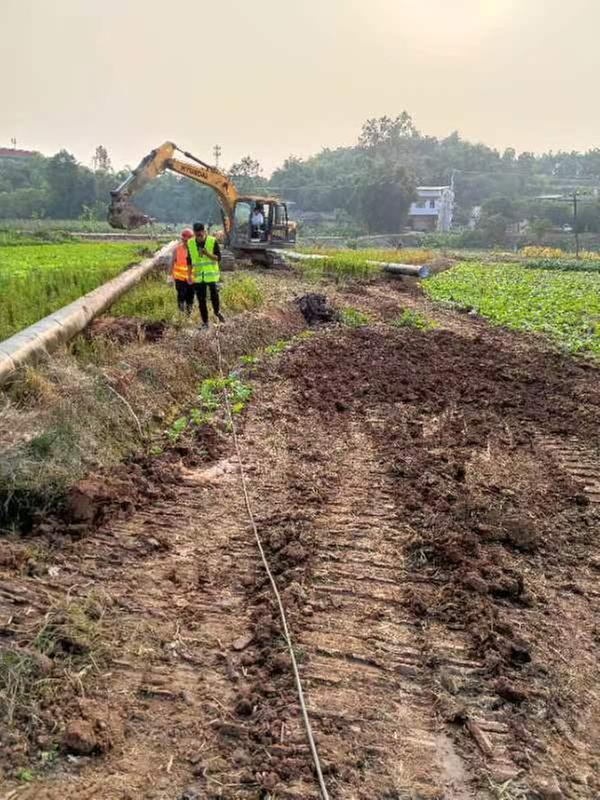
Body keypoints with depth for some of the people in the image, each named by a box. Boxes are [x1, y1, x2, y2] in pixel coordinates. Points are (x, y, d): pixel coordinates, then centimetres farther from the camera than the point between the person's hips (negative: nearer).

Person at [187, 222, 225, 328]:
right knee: (201, 300, 4)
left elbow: (218, 257, -9)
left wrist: (207, 254, -26)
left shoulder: (213, 241, -7)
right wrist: (189, 275, 7)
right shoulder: (190, 243, 2)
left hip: (211, 274, -3)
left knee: (214, 296, -3)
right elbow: (189, 261, 10)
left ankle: (217, 312, 28)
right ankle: (205, 321, 16)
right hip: (198, 276, 3)